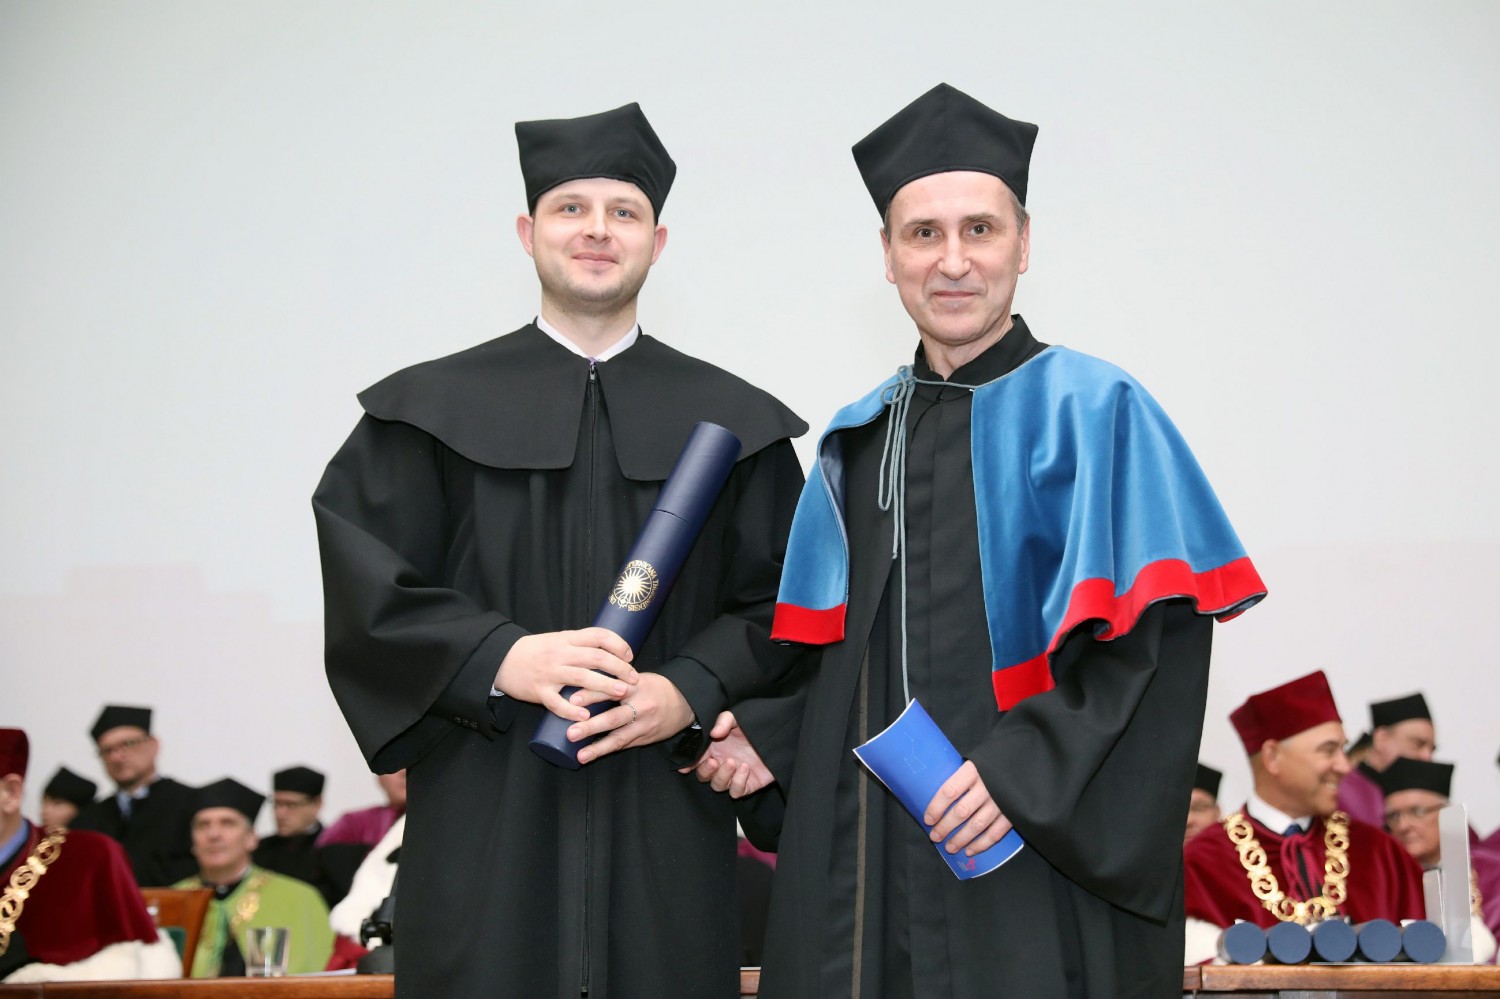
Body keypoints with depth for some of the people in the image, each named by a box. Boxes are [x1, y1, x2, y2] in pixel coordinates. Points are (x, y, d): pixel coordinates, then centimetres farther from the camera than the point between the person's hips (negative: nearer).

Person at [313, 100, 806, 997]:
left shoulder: (732, 423, 11)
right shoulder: (432, 411, 9)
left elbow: (782, 604, 5)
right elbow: (366, 586, -1)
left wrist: (691, 695, -12)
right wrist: (499, 660, -16)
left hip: (664, 836, 1)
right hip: (487, 829, -1)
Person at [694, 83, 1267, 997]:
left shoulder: (1092, 412, -5)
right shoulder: (861, 438, 13)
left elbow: (1157, 635, -13)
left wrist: (1026, 772, -22)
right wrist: (774, 734, 1)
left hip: (1037, 855, -5)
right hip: (867, 847, 5)